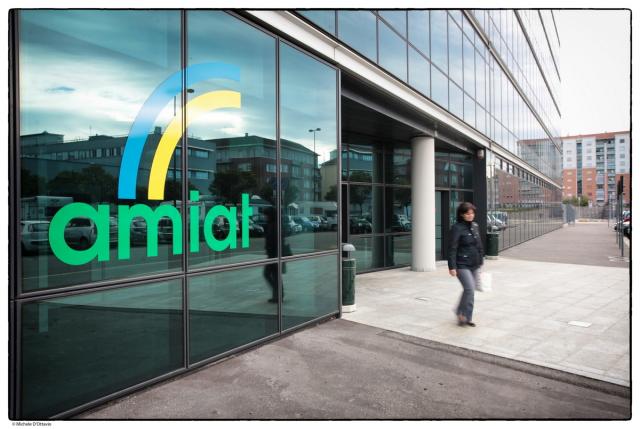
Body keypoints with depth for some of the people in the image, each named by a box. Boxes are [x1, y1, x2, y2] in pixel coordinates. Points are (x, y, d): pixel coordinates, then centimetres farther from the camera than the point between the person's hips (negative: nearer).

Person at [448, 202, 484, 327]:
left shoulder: (475, 226, 10)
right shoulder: (457, 228, -11)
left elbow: (479, 245, 17)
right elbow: (452, 248, -14)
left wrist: (480, 262, 16)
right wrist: (452, 267, -18)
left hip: (474, 265, 7)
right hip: (462, 265, -7)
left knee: (470, 290, 10)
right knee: (469, 289, -15)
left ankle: (466, 318, 23)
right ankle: (462, 314, 5)